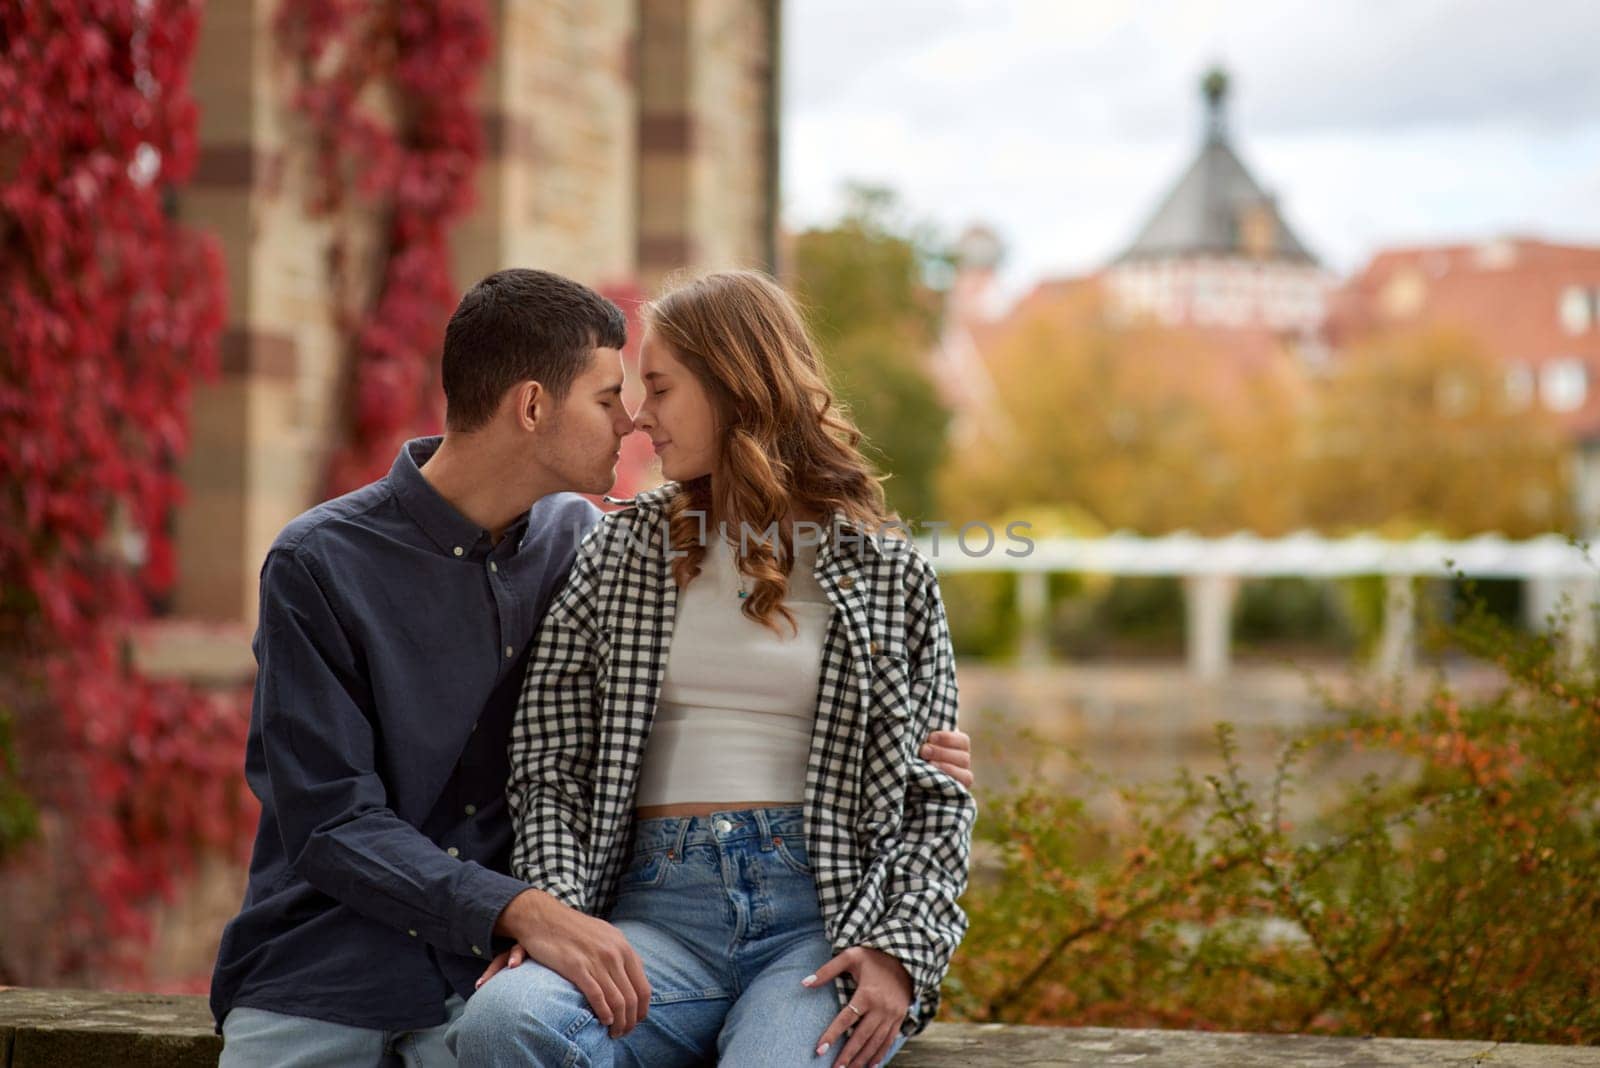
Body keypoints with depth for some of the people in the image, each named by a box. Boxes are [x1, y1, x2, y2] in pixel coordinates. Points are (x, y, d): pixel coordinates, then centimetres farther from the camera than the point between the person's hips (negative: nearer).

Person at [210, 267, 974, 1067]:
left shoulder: (575, 540, 7)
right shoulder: (319, 564, -6)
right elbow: (333, 821, -11)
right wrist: (522, 910, -24)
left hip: (481, 976, 2)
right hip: (316, 984, -2)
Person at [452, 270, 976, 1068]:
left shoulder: (883, 574, 11)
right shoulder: (620, 553, 16)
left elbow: (933, 795, 9)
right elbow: (550, 761, 9)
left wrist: (900, 951, -8)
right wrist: (555, 912, -10)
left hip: (824, 918, -2)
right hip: (659, 907, 2)